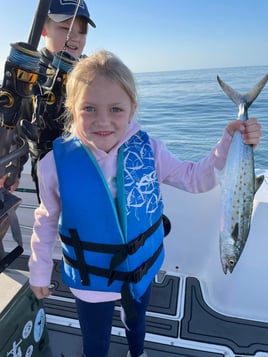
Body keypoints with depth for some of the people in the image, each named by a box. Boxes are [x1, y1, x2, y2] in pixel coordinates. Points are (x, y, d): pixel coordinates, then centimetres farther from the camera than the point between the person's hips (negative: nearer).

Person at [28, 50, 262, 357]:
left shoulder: (148, 149, -19)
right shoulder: (56, 164, -22)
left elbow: (195, 178, -10)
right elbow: (46, 221, -7)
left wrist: (230, 142, -25)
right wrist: (39, 271, 4)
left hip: (143, 269, 3)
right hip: (91, 280, -2)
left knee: (136, 321, 34)